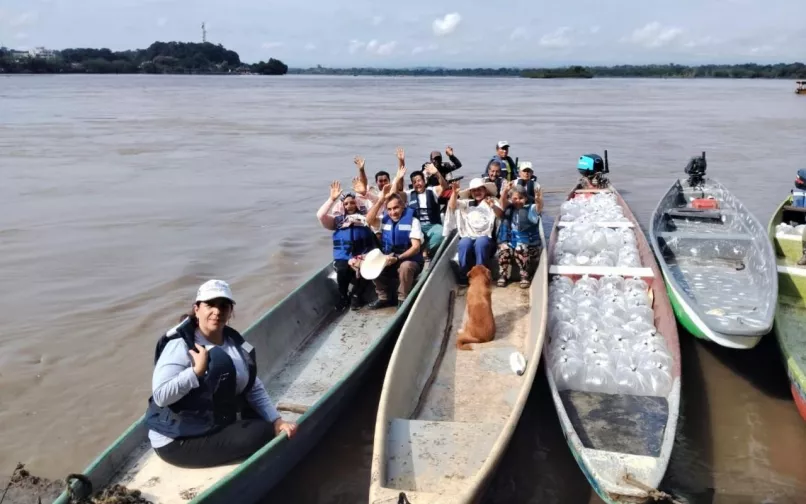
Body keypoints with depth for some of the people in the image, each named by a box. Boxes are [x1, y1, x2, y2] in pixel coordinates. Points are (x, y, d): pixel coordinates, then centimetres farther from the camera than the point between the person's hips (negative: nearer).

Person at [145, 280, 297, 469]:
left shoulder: (235, 343, 1)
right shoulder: (180, 345, -18)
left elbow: (255, 389, 3)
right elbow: (160, 395, -27)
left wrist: (276, 421, -7)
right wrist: (197, 370, -32)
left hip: (217, 428, 8)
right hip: (176, 441, -8)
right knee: (261, 435, -19)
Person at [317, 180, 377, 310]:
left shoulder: (366, 215, 18)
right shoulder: (337, 220, 20)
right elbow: (320, 215, 5)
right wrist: (332, 199, 0)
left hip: (364, 255, 0)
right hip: (344, 258, 0)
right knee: (343, 270, -33)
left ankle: (356, 295, -3)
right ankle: (343, 297, -2)